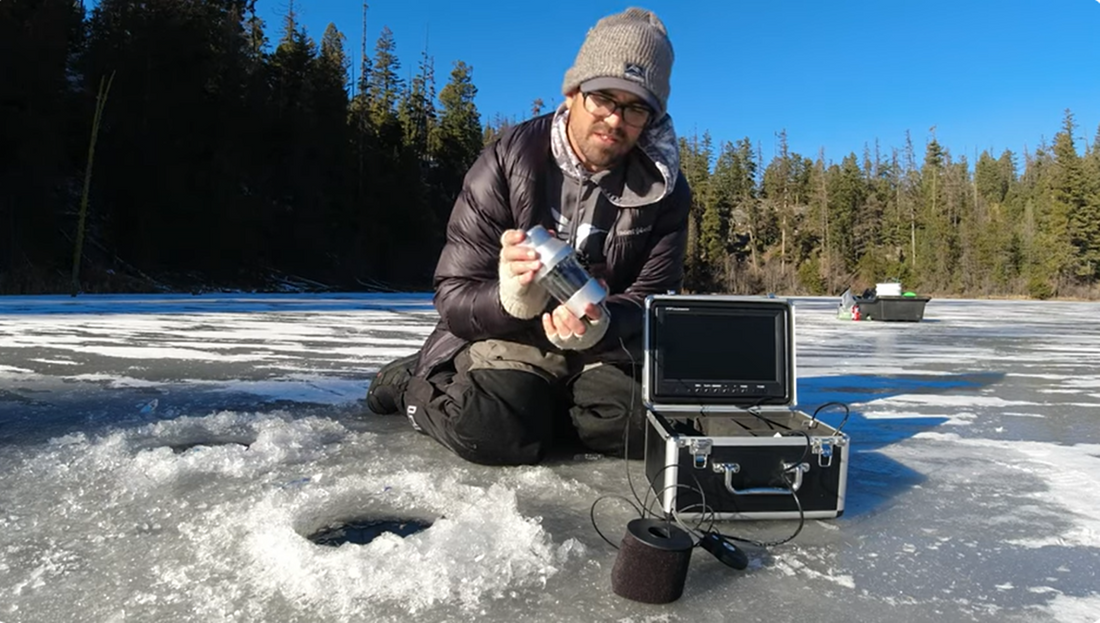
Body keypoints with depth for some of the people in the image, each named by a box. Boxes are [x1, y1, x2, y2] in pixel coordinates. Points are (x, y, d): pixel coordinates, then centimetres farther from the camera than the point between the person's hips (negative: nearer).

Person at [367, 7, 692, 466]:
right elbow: (454, 297, -12)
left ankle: (541, 403, 2)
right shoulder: (507, 163, -13)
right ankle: (413, 384, 2)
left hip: (606, 347, 3)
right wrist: (512, 299, -37)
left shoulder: (663, 188, -6)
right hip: (507, 337, -2)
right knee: (495, 431, -32)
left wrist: (599, 325, -32)